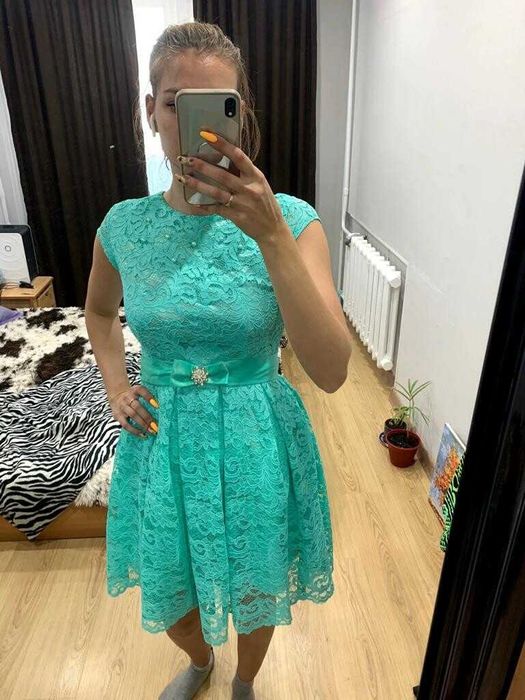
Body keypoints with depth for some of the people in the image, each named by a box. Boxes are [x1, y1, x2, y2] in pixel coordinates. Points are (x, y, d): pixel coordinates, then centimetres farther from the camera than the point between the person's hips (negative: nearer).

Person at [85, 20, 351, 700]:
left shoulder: (291, 220, -15)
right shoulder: (125, 225, -6)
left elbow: (332, 371, -25)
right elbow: (99, 312, 15)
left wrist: (272, 236, -34)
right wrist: (116, 386, -1)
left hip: (254, 441, -2)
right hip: (162, 441, 3)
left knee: (253, 596, 22)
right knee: (169, 599, 25)